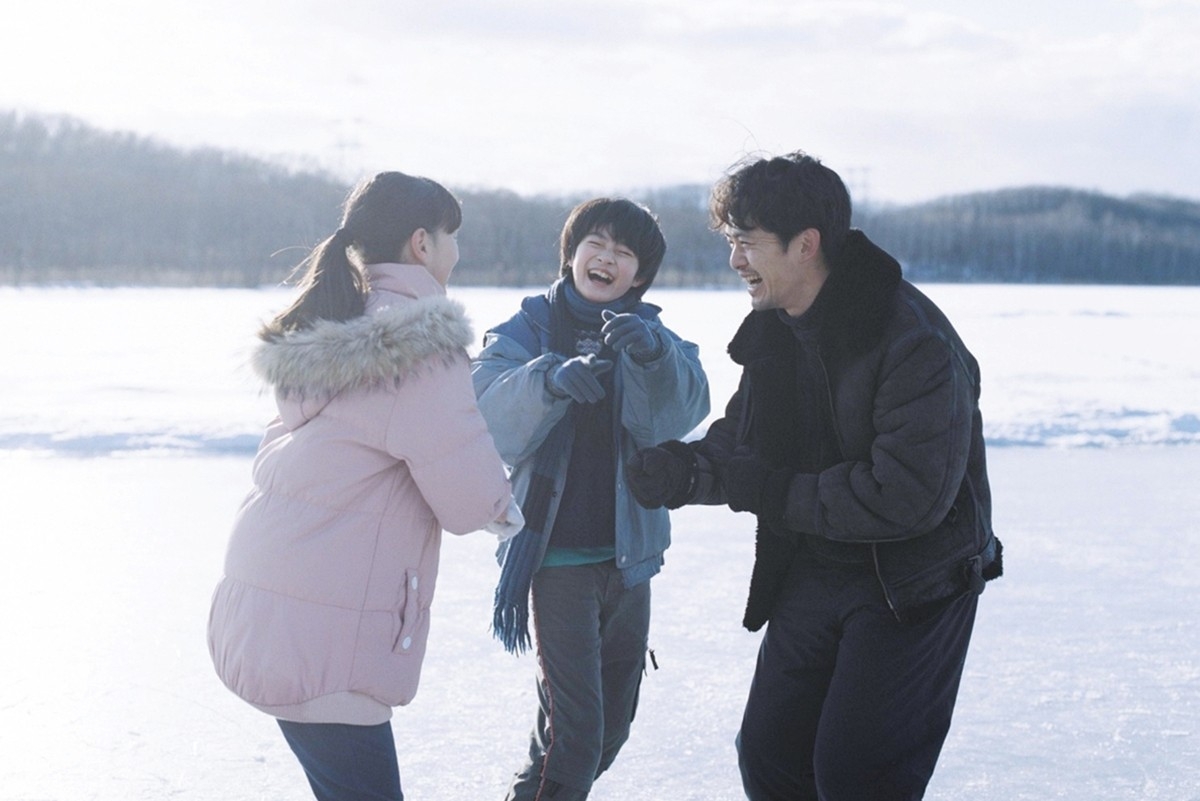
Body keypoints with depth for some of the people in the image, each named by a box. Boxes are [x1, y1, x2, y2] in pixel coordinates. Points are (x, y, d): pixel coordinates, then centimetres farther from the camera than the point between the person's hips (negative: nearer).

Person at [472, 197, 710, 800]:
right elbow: (491, 421, -18)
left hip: (628, 551, 4)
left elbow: (681, 411, -15)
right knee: (573, 730, -12)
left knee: (613, 720, 16)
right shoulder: (524, 332, -1)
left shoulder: (650, 335, 5)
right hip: (556, 552, -4)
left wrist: (653, 353, -35)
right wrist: (550, 381, -37)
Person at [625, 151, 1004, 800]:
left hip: (910, 584, -7)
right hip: (810, 573, 8)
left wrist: (775, 494, -21)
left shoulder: (915, 342, -24)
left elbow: (907, 495, -29)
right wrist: (683, 469, -13)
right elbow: (739, 437, 10)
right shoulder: (772, 332, 2)